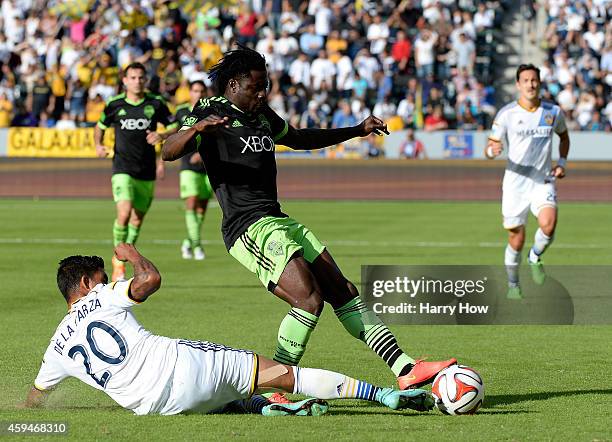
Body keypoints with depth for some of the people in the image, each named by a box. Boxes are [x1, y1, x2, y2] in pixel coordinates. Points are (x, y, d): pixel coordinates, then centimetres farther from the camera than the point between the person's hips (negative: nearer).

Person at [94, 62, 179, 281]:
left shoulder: (156, 103, 0)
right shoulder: (114, 104, -1)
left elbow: (175, 129, 7)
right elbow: (100, 126, 17)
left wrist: (162, 135, -14)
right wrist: (98, 145, -2)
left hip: (146, 172, 2)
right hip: (123, 169, -2)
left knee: (137, 220, 9)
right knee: (124, 214, -20)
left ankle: (122, 259, 30)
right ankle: (119, 261, -3)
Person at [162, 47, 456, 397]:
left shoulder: (262, 115, 19)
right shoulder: (211, 112, -6)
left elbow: (301, 139, 38)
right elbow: (169, 152, -20)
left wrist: (357, 130, 35)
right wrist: (198, 128, -40)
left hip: (278, 221, 9)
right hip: (249, 227, -9)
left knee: (344, 292, 6)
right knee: (309, 300, -22)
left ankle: (405, 370, 7)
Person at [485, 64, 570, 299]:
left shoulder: (554, 112, 2)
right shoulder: (506, 114, -5)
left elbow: (564, 137, 23)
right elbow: (489, 149, -3)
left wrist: (561, 163, 8)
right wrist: (492, 150, -27)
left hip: (543, 182, 1)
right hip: (515, 183, -1)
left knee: (548, 224, -24)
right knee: (517, 239, 4)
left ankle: (535, 258, 7)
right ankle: (513, 286, 25)